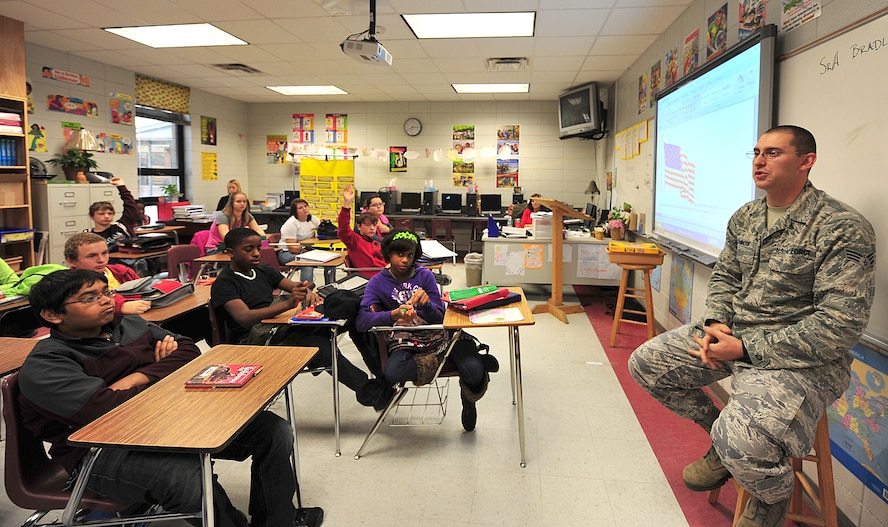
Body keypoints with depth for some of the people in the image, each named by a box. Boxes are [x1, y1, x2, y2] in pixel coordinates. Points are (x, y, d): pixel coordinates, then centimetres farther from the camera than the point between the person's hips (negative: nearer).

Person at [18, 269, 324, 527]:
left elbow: (188, 350, 5)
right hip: (107, 450, -7)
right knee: (191, 478, -39)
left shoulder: (131, 326, 13)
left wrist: (139, 378, -12)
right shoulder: (44, 365, -9)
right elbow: (106, 408, -23)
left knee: (275, 432, -5)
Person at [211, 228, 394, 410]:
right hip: (254, 340, -7)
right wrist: (287, 304, -36)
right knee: (319, 346, -29)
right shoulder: (224, 283, -4)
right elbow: (244, 318, -21)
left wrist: (308, 293, -17)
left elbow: (296, 287, 10)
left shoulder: (263, 272, 18)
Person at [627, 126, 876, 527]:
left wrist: (745, 348, -23)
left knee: (742, 442, -33)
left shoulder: (843, 229, -16)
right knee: (645, 362, 4)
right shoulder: (745, 217, 8)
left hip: (801, 357, -8)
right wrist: (715, 323, -6)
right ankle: (723, 439, 20)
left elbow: (841, 324, -21)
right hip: (733, 334, 8)